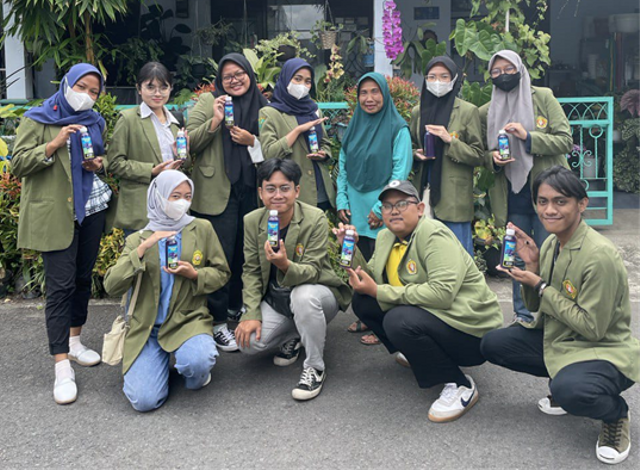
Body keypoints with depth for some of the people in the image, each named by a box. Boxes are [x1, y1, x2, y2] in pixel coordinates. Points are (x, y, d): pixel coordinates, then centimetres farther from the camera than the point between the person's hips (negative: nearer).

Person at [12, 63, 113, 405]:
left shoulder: (95, 122, 14)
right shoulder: (38, 119, -2)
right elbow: (18, 164, -7)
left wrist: (99, 163, 2)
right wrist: (54, 144, -20)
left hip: (92, 208, 6)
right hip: (56, 214, -6)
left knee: (83, 277, 12)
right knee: (61, 284, -9)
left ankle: (74, 341, 30)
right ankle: (62, 367, -7)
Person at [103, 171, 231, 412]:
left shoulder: (202, 229, 4)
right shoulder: (138, 239, 5)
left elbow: (222, 273, 10)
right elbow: (112, 286, -7)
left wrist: (195, 275, -11)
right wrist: (143, 249, -18)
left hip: (189, 320, -1)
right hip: (146, 328, 1)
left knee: (198, 362, -35)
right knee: (144, 400, -16)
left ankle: (196, 375, 4)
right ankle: (160, 361, 17)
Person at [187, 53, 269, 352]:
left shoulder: (263, 106, 12)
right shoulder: (208, 102, 3)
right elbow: (190, 142, -4)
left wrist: (253, 141, -6)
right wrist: (215, 121, -18)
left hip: (252, 192, 4)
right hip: (217, 193, -4)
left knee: (244, 254, 12)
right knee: (221, 257, -4)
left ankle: (235, 307, 30)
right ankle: (217, 321, 5)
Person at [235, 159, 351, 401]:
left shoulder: (316, 219, -17)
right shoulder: (252, 221, -3)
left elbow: (313, 271, -21)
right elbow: (251, 271, 0)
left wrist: (285, 265, -43)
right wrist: (252, 313, -12)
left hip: (317, 291, -4)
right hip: (275, 298, 4)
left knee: (303, 295, -40)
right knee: (248, 341, -20)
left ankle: (315, 368, -19)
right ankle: (292, 337, 14)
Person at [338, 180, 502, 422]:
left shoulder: (434, 235, -20)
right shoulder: (385, 237, 7)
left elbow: (442, 293, -32)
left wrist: (379, 292, -28)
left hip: (470, 330, -8)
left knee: (399, 320, -32)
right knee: (362, 301, -1)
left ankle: (460, 385, -14)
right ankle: (414, 352, 16)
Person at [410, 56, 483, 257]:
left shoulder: (467, 111, -1)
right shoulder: (418, 111, 12)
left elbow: (478, 156, -2)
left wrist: (450, 141, -14)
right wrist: (416, 155, -1)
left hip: (455, 198, -4)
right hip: (424, 194, 4)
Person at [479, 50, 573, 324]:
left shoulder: (543, 98, 0)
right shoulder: (487, 111, 8)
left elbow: (566, 141, -5)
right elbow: (484, 153, 17)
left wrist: (528, 137, -19)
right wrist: (493, 159, -7)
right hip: (513, 196, 3)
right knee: (518, 259, 8)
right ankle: (522, 315, 22)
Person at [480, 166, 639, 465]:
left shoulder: (600, 256, -24)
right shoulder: (551, 244, 1)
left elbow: (592, 327, -23)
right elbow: (535, 306, 9)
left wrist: (541, 286, -20)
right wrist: (531, 266, -9)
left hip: (604, 350, -8)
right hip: (557, 339, 8)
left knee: (570, 390, -38)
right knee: (492, 344, -4)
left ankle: (616, 415, -1)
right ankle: (564, 378, 13)